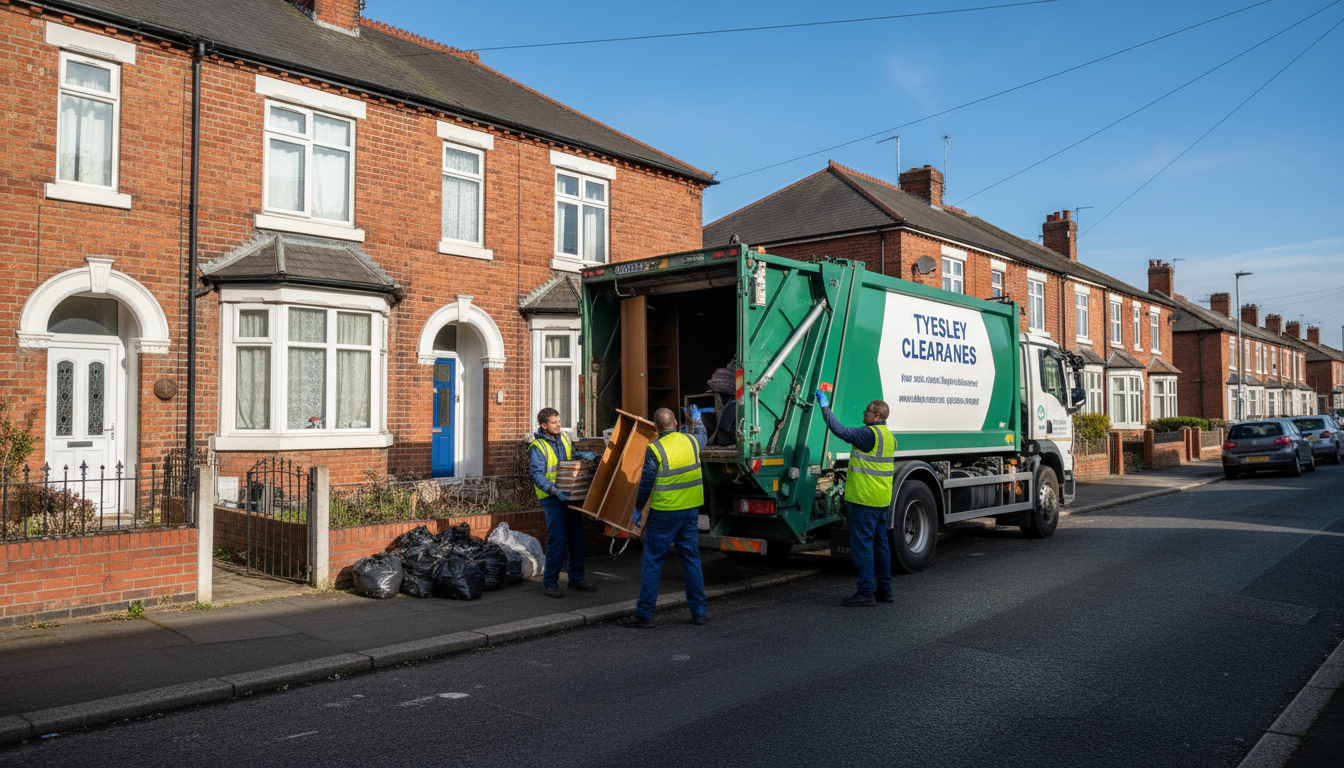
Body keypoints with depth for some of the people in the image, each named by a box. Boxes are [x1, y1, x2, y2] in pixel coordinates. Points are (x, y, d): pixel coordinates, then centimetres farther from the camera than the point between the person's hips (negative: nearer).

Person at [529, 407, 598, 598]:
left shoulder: (564, 438, 9)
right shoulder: (538, 447, -10)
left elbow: (573, 453, 26)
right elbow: (537, 476, -18)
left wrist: (582, 454, 3)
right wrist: (554, 491, -31)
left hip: (570, 495, 7)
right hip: (551, 498, -7)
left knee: (577, 537, 9)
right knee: (557, 539, -10)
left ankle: (576, 578, 22)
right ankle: (549, 583, 0)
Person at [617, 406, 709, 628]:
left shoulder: (654, 449, -13)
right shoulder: (691, 442, 3)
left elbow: (646, 483, -9)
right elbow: (701, 436, 28)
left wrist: (638, 508, 6)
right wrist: (697, 419, 48)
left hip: (663, 512, -5)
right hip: (691, 510, 5)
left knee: (652, 562, 2)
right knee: (691, 559, 12)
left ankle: (644, 614, 6)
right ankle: (699, 611, 16)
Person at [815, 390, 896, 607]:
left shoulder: (869, 434, -16)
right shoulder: (889, 436, 15)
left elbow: (840, 430, -21)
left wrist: (825, 406, -11)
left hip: (865, 499, -10)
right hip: (882, 499, 10)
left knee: (861, 544, -5)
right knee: (880, 543, 14)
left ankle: (866, 592, -3)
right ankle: (884, 589, 20)